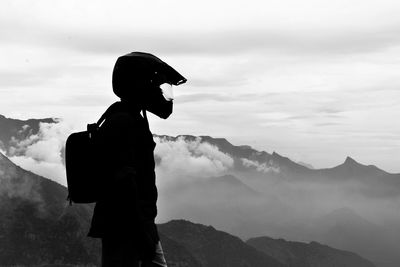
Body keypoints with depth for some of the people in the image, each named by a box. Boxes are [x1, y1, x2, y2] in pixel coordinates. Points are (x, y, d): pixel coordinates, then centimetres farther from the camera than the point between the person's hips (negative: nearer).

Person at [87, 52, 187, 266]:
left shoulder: (134, 120, 16)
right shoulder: (122, 124, -18)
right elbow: (124, 184, -24)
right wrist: (143, 236, -23)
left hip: (140, 226, 10)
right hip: (124, 230, -10)